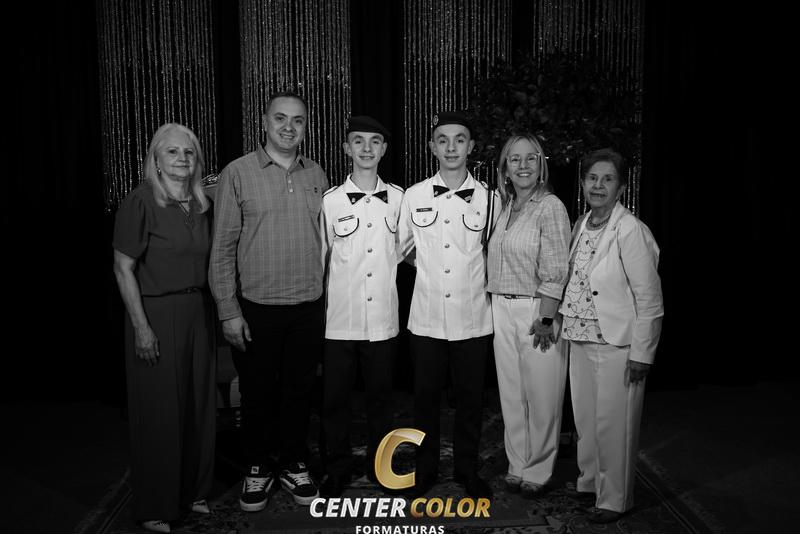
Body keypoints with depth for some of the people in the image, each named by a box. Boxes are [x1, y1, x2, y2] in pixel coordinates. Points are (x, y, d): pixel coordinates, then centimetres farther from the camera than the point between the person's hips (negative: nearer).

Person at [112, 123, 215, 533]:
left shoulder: (200, 204, 8)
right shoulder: (141, 202, -10)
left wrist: (209, 310, 7)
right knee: (160, 411, 3)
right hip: (157, 315, -6)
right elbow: (123, 268, -11)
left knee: (199, 404, 13)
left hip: (198, 312, 6)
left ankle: (192, 491, 32)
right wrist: (141, 327, -15)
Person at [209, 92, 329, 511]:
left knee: (299, 390, 13)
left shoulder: (317, 175, 6)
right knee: (258, 393, 10)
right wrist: (228, 310, -8)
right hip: (256, 308, -2)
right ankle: (258, 468, 30)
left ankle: (293, 464, 31)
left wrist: (326, 299, 9)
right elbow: (222, 247, -5)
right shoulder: (238, 173, -5)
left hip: (309, 307, 3)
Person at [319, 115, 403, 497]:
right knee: (335, 396, 8)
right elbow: (318, 257, 4)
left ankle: (378, 464, 33)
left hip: (383, 318, 1)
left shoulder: (399, 198, 2)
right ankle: (338, 469, 27)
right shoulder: (330, 200, -1)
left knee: (380, 395, 13)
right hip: (340, 318, -1)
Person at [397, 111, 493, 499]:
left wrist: (488, 284, 8)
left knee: (470, 396, 11)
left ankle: (467, 468, 30)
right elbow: (398, 248, 9)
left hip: (473, 317, 0)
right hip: (427, 317, 0)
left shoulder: (488, 198, -1)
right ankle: (425, 468, 30)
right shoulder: (414, 196, -1)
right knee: (425, 395, 11)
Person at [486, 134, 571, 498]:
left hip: (537, 310, -6)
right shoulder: (505, 208, 12)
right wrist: (497, 308, 7)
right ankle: (517, 465, 27)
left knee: (541, 396, 5)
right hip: (502, 310, 6)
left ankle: (538, 471, 22)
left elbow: (556, 271, -13)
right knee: (511, 393, 12)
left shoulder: (550, 206, -8)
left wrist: (545, 319, -17)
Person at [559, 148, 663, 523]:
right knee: (584, 418, 16)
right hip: (580, 338, 7)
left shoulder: (631, 231, -15)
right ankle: (589, 481, 36)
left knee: (613, 424, 4)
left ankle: (615, 499, 22)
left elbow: (649, 297, -14)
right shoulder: (581, 226, 7)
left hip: (617, 345, -7)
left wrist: (641, 353, -13)